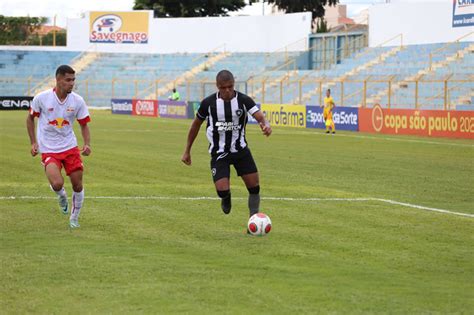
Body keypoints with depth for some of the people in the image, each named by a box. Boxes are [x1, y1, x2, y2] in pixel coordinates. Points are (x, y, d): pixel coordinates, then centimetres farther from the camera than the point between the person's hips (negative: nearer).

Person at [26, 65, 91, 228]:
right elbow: (30, 118, 6)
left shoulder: (77, 101, -5)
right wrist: (33, 143, -1)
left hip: (70, 147, 3)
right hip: (48, 150, -3)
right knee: (57, 184, -23)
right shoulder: (41, 98, -11)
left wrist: (87, 144, -10)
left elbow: (84, 125, 7)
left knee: (78, 185, 1)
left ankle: (74, 218, 26)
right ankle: (61, 195, 15)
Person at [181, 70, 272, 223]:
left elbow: (259, 116, -24)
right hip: (219, 153, -1)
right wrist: (187, 151, 8)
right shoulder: (208, 103, -11)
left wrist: (266, 124, -50)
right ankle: (226, 198, 23)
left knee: (254, 187, -3)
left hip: (240, 149, 1)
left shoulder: (243, 100, -11)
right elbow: (196, 124, 4)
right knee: (222, 190, -16)